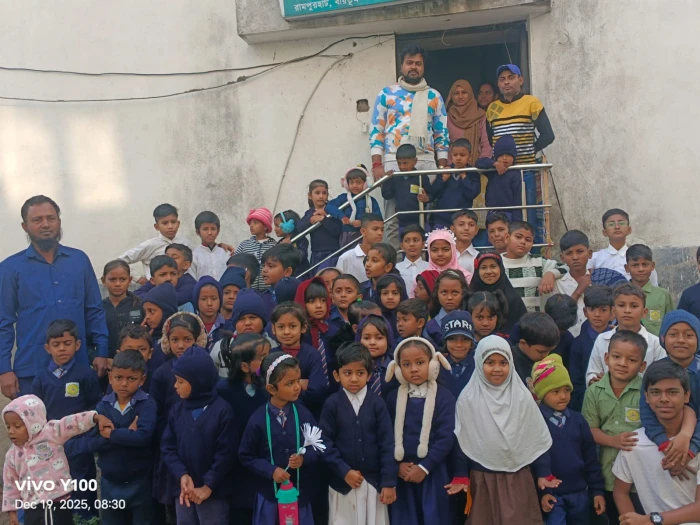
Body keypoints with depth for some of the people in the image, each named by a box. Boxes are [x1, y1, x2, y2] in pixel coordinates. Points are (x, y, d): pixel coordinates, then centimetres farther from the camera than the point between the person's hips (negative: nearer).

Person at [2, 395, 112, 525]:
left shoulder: (50, 432, -7)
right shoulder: (12, 455, 7)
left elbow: (72, 423, -18)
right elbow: (11, 485, 14)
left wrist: (96, 417, -32)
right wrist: (12, 511, 13)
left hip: (59, 503, -4)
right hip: (33, 508, 4)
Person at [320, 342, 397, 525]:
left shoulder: (377, 403, -4)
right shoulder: (332, 404, -5)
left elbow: (387, 443, -5)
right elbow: (325, 442, -6)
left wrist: (389, 482, -7)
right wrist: (344, 471, -12)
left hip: (374, 481, 1)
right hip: (342, 482, -1)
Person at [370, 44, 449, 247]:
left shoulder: (434, 97, 15)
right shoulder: (386, 94, 9)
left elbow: (441, 133, 14)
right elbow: (376, 130, 4)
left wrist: (443, 166, 4)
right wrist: (377, 164, -6)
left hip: (426, 162, 2)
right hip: (394, 162, -2)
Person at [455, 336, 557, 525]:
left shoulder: (523, 397, -2)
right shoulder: (467, 399, -6)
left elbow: (537, 439, 3)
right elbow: (461, 441, -1)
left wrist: (543, 473, 3)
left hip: (519, 478, 1)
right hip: (482, 479, -1)